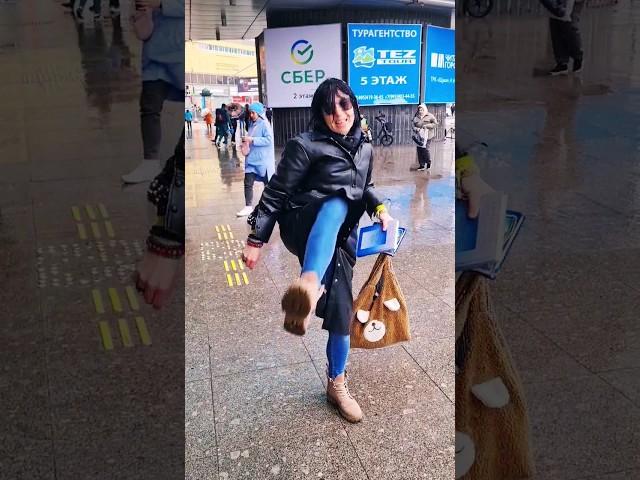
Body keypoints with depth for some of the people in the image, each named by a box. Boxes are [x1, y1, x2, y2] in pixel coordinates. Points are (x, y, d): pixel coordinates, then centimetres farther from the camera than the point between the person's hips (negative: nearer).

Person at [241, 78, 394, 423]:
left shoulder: (364, 149, 11)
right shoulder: (306, 146, -8)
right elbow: (276, 193, -6)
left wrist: (378, 208, 4)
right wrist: (256, 239, -8)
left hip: (339, 240, 6)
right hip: (303, 229, -6)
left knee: (341, 312, 3)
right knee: (337, 204, -39)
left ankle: (336, 385, 25)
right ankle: (308, 285, -67)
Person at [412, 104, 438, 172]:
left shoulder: (429, 116, 1)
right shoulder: (416, 117, 11)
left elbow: (435, 123, -2)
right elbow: (414, 126, 14)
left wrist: (427, 126, -13)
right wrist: (416, 129, -10)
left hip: (427, 136, -4)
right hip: (419, 136, 4)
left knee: (425, 149, -12)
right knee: (419, 150, 0)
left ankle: (428, 163, 12)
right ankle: (422, 165, 10)